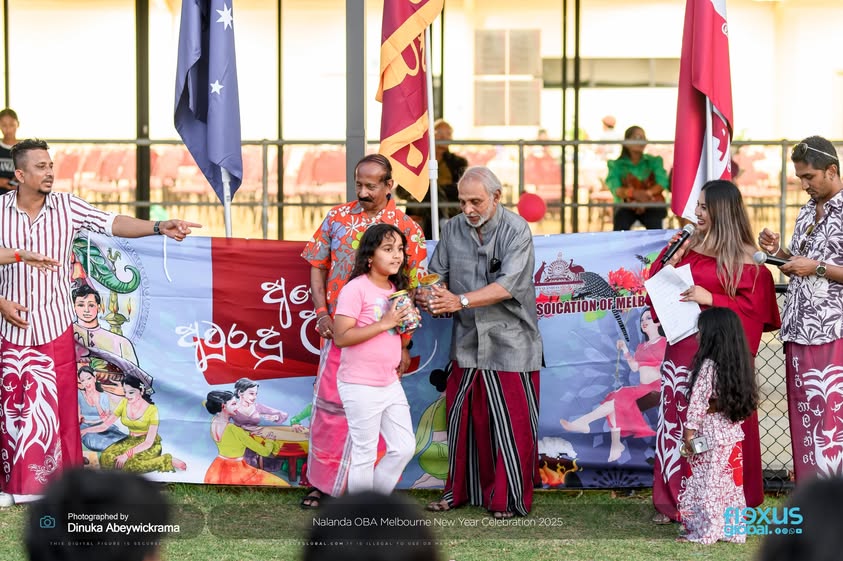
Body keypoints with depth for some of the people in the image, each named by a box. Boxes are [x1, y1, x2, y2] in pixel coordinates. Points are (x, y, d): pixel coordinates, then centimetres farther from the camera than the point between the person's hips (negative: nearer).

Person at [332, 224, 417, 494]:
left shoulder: (396, 288, 9)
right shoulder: (356, 288, -16)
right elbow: (341, 337, -22)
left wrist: (407, 321, 0)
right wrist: (385, 323, -24)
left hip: (390, 383, 8)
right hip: (360, 387, -8)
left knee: (404, 447, 9)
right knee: (365, 454, 0)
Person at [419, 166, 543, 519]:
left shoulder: (516, 230, -12)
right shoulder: (454, 230, 5)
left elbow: (508, 285, -22)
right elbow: (437, 273, 7)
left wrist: (459, 301, -31)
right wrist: (428, 295, -17)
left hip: (509, 342, -5)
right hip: (467, 341, 5)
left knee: (510, 423, -1)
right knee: (462, 419, 11)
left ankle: (510, 499, 9)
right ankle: (460, 490, 25)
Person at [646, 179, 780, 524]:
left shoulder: (745, 258, -3)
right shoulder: (688, 246, 11)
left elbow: (753, 307, -6)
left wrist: (711, 299, -16)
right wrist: (672, 259, -3)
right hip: (683, 348, 5)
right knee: (676, 418, 3)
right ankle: (673, 500, 9)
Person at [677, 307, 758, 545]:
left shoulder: (708, 366, -15)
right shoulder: (740, 364, 7)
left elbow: (698, 402, -16)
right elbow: (745, 401, 11)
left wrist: (689, 431, -12)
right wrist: (734, 419, 17)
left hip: (709, 435, -7)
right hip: (732, 434, 7)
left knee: (704, 482, -1)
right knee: (731, 483, 11)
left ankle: (704, 531, 0)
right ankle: (733, 530, 14)